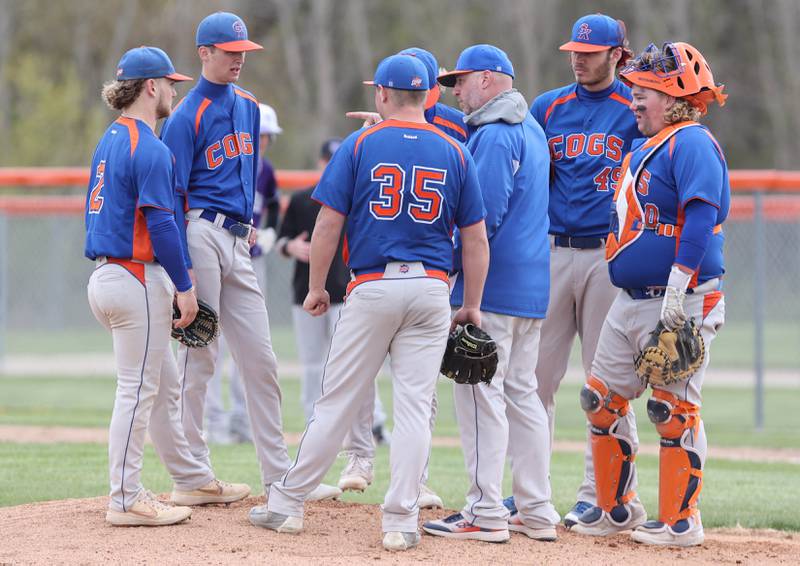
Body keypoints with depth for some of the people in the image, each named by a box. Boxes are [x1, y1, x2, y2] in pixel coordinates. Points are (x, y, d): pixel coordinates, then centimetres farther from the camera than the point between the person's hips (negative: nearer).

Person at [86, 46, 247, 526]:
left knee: (165, 384, 17)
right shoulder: (149, 148, -15)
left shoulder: (110, 141, 15)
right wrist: (184, 285, -16)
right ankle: (126, 500, -3)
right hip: (138, 281, -10)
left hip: (107, 275, 10)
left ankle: (193, 478, 26)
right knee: (138, 389, -5)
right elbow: (160, 222, -20)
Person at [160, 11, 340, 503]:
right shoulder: (187, 117, -8)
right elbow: (173, 197, -12)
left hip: (238, 243, 8)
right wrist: (181, 271, -17)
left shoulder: (248, 106, 15)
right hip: (202, 237, -7)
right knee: (198, 357, -3)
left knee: (261, 360, 6)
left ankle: (279, 475, 8)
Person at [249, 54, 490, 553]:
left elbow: (329, 223, -3)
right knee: (415, 405, 2)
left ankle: (289, 503, 13)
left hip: (373, 287, -1)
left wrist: (316, 287, 7)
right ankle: (401, 521, -1)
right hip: (432, 288, 1)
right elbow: (476, 237, 5)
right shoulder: (454, 153, 6)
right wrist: (472, 305, 11)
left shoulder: (361, 145, 0)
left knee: (338, 400, 5)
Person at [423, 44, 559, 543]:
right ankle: (538, 513, 13)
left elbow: (485, 214, -20)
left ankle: (487, 514, -8)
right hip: (533, 286, 10)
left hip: (492, 285, -10)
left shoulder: (494, 135, -14)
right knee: (521, 393, 13)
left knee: (479, 392, -7)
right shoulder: (532, 129, 17)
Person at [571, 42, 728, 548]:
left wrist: (677, 288, -28)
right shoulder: (645, 146, 17)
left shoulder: (692, 144, -13)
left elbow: (700, 218, -23)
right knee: (602, 401, 11)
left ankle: (681, 521, 3)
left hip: (680, 305, -10)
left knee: (674, 409, -5)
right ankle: (618, 509, 22)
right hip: (630, 302, 10)